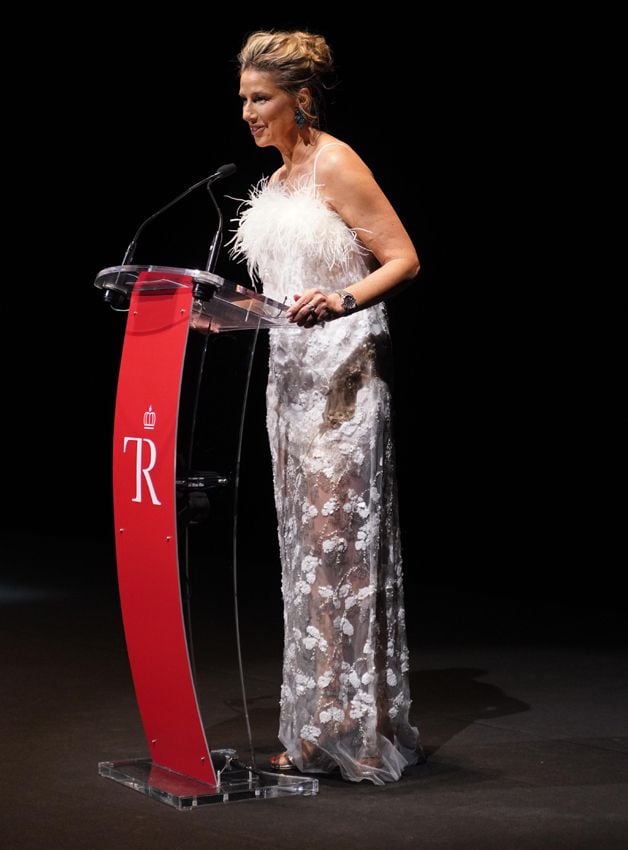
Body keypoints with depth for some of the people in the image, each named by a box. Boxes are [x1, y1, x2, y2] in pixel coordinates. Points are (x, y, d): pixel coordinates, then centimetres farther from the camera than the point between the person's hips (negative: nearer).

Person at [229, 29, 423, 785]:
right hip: (292, 374, 9)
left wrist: (340, 302, -28)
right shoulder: (279, 179, 17)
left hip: (343, 372, -9)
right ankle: (315, 733, 14)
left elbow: (403, 259, -13)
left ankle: (358, 730, 0)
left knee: (340, 539, -8)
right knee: (304, 541, 8)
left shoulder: (335, 165, -8)